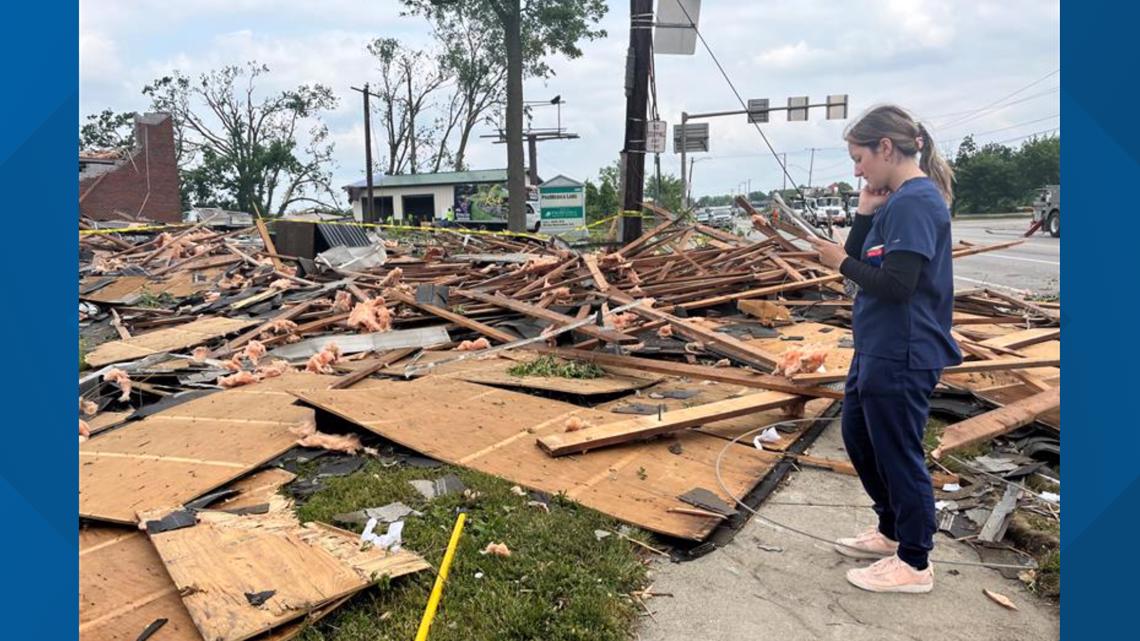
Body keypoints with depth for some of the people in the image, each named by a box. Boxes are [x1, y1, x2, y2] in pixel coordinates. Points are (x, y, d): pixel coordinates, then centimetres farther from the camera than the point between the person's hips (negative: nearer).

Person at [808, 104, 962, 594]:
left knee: (897, 453, 4)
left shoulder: (914, 202, -20)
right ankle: (891, 531, 40)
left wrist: (841, 262, -12)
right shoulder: (898, 200, 9)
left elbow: (895, 285, -26)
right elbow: (866, 264, 10)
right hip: (877, 348, 10)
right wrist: (865, 213, -1)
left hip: (901, 357, -10)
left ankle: (914, 563, 22)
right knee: (858, 435, 22)